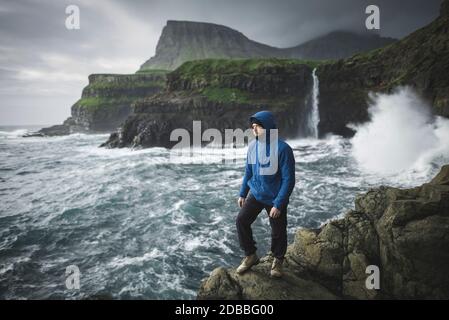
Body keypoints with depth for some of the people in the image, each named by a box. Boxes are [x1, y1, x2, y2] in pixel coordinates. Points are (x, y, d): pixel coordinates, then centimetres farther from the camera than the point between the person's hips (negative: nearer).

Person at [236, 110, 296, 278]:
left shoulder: (282, 149, -22)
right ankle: (250, 255, 16)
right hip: (255, 194, 5)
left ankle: (278, 260, 35)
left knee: (278, 232, 6)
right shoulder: (252, 146, -5)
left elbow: (288, 179, -19)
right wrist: (242, 194, 10)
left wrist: (278, 204, -21)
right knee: (241, 220, -5)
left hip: (275, 198, -4)